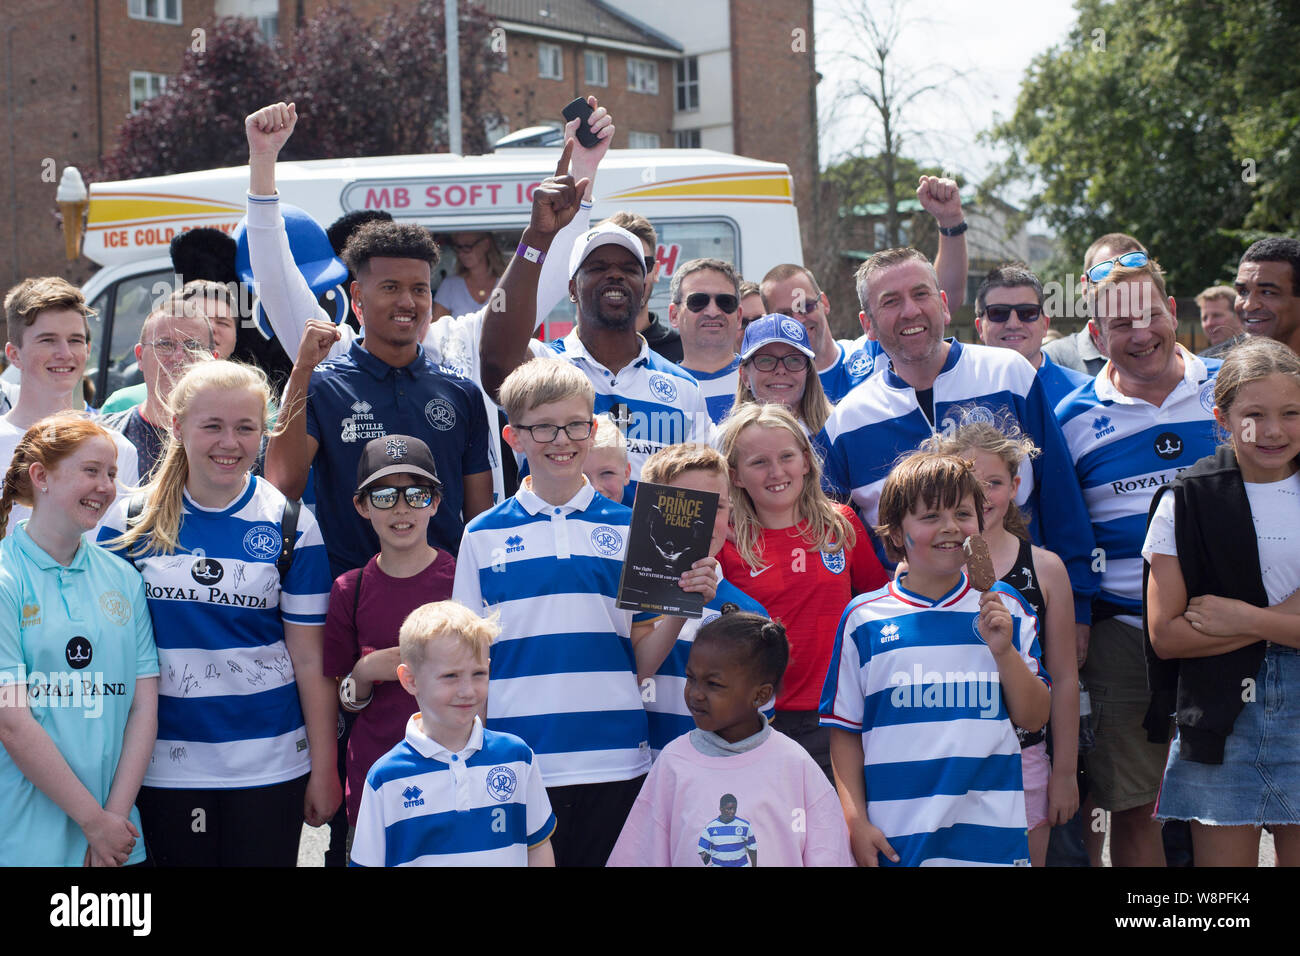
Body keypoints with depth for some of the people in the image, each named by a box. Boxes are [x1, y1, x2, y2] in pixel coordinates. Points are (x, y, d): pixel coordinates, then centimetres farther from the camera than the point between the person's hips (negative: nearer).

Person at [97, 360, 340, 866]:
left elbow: (310, 660, 0)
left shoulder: (291, 527, -2)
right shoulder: (129, 521, 0)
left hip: (269, 764, -1)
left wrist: (324, 768, -1)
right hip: (163, 763, 1)